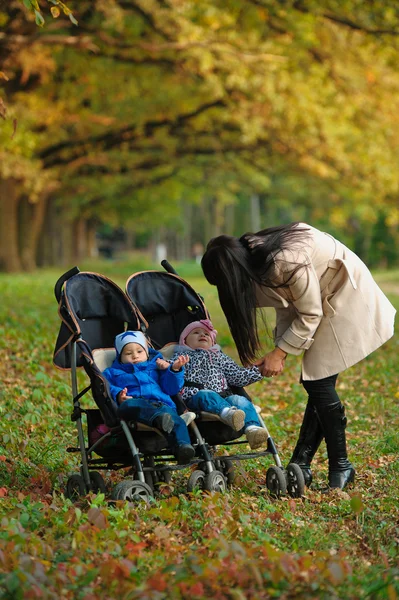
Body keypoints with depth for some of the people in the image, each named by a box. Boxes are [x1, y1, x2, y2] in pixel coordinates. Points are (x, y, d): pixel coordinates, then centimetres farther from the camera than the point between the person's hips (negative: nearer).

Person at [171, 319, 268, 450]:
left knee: (239, 400, -27)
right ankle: (227, 412, -68)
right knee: (207, 395, -37)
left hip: (224, 397, 3)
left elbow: (237, 376, 28)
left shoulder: (220, 357, 35)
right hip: (195, 396, -3)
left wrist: (257, 371, 15)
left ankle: (252, 428, -54)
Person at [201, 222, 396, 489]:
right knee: (314, 383, 5)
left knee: (319, 382, -10)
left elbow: (309, 315, -23)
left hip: (347, 295, -8)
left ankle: (341, 467, -1)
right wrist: (279, 350, -4)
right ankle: (300, 466, 6)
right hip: (323, 299, 8)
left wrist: (279, 353, -17)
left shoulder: (287, 261, -34)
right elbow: (287, 304, 4)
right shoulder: (253, 253, -7)